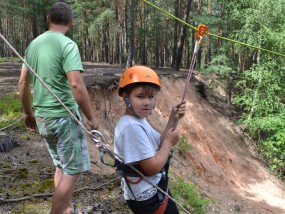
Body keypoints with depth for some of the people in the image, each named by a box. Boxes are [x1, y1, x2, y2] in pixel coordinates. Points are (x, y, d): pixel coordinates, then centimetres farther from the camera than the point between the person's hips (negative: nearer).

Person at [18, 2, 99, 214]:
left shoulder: (34, 44, 9)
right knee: (72, 170, 4)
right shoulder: (67, 45, -13)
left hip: (42, 117, 8)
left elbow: (23, 82, 12)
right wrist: (91, 117, -14)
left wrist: (28, 112, 22)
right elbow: (76, 85, -23)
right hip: (65, 116, -8)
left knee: (61, 166, 21)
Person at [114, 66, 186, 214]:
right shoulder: (132, 126, -29)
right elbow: (153, 167, -29)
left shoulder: (139, 120, 3)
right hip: (147, 197, -10)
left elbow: (159, 146, 3)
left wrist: (173, 119, -6)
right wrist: (170, 141, -15)